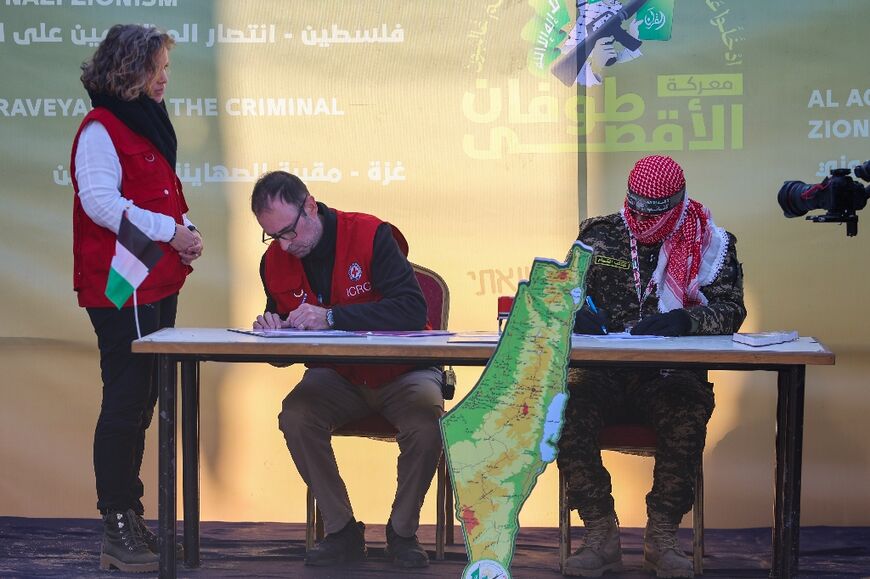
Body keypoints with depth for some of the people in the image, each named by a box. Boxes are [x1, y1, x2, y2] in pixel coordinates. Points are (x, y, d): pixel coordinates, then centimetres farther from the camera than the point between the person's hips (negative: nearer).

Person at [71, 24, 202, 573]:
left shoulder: (149, 123, 19)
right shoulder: (101, 128, -10)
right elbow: (101, 201, -21)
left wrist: (183, 232, 9)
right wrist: (169, 231, -20)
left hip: (159, 285, 10)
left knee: (141, 403, 13)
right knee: (125, 403, -7)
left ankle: (132, 516, 22)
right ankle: (118, 532, -2)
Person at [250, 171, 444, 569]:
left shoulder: (370, 235, -16)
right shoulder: (275, 261, 0)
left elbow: (413, 310, -27)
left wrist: (331, 317, -33)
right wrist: (273, 327, -16)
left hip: (401, 373, -3)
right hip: (337, 378, 4)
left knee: (427, 421, -33)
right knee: (295, 416, -27)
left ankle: (403, 532, -8)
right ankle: (341, 531, -10)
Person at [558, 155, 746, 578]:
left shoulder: (708, 245, 7)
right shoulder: (599, 237, 11)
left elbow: (729, 310, -3)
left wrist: (683, 321, -23)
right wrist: (577, 314, -13)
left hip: (669, 377, -1)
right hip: (603, 374, 2)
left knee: (689, 412, -36)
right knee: (567, 407, -30)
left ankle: (662, 535, -21)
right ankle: (601, 534, -20)